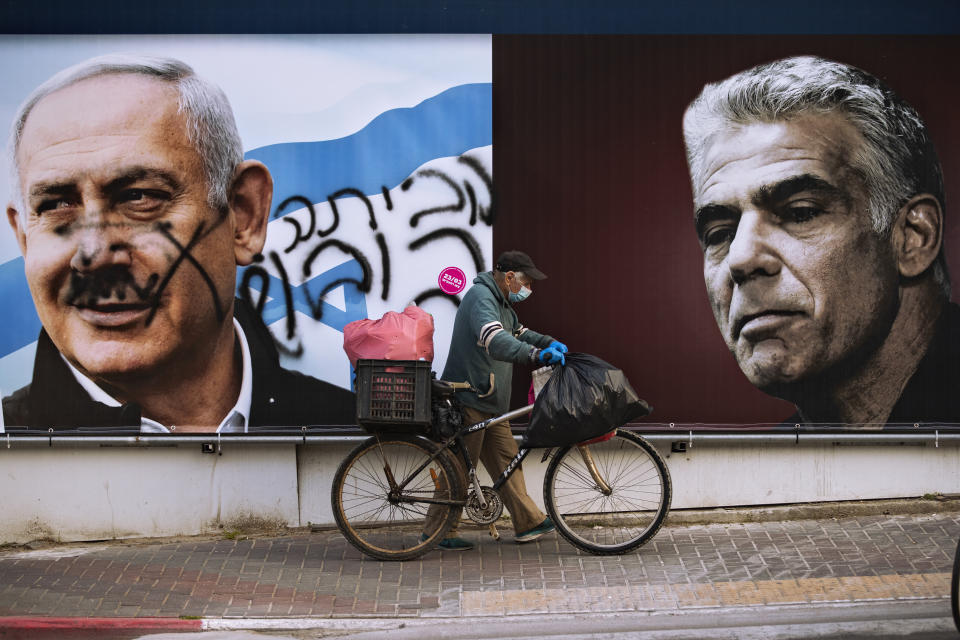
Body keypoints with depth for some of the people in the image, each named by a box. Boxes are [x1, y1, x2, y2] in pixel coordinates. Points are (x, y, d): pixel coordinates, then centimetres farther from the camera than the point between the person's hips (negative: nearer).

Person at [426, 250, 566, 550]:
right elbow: (495, 340, -34)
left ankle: (528, 521, 15)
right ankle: (438, 532, 6)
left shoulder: (501, 302, 17)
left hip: (490, 402, 10)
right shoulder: (480, 297, -18)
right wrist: (537, 354, -43)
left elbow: (518, 333, 29)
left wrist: (550, 343, 9)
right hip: (469, 400, -10)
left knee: (506, 461, 10)